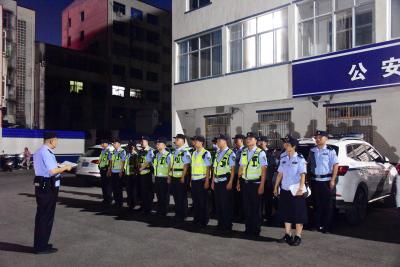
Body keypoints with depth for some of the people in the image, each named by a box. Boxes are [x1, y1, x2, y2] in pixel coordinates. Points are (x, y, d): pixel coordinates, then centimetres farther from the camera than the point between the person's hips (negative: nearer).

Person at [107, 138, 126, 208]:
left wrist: (121, 171, -16)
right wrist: (109, 170, 15)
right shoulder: (113, 152, 12)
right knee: (114, 187, 10)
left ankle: (120, 202, 9)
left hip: (119, 172, -7)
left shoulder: (122, 151, -9)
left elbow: (123, 162, -13)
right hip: (113, 172, 7)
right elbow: (110, 161, 18)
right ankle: (116, 201, 20)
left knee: (119, 187, -1)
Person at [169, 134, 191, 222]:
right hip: (173, 178, 7)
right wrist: (169, 177, 15)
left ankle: (182, 215, 13)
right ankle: (177, 214, 27)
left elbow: (186, 166, -16)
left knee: (182, 198, 3)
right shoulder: (174, 152, 13)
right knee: (176, 197, 14)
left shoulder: (185, 152, -11)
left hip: (181, 178, -7)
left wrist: (183, 177, -18)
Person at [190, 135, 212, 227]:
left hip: (202, 180, -6)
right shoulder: (194, 153, 12)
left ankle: (204, 221, 15)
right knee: (195, 201, 13)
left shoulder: (206, 153, -9)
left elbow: (208, 168, -10)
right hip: (194, 180, 6)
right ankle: (196, 219, 26)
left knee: (203, 202, 3)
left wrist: (207, 181, -13)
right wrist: (191, 180, 12)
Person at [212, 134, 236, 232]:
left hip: (225, 181, -7)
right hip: (217, 182, 7)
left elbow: (232, 169, -11)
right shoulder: (217, 153, 12)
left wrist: (230, 182, -16)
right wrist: (213, 181, 13)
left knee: (226, 204, 1)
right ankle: (220, 223, 24)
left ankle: (227, 225, 13)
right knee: (218, 204, 12)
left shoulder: (230, 153, -9)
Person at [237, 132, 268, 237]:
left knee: (256, 208, 6)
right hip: (245, 183, 5)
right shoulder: (244, 152, 8)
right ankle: (248, 229, 24)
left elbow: (264, 170, -10)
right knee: (247, 206, 11)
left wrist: (262, 186, -14)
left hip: (255, 183, -5)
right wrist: (239, 182, 12)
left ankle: (256, 230, 19)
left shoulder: (260, 153, -9)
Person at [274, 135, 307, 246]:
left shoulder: (300, 159, -8)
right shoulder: (283, 158, 8)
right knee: (286, 213, 12)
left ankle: (298, 236, 12)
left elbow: (303, 175, -13)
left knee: (298, 214, 2)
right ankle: (288, 235, 24)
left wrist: (301, 189, -21)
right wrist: (276, 187, 11)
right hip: (284, 189, 6)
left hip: (296, 190, -6)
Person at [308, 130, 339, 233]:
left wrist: (332, 180, -11)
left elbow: (335, 165, -7)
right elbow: (308, 164, 15)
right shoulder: (312, 151, 9)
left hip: (326, 181, -4)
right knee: (317, 204, 12)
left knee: (327, 205, 4)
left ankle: (326, 226, 15)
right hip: (315, 181, 5)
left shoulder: (330, 151, -5)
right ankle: (318, 224, 23)